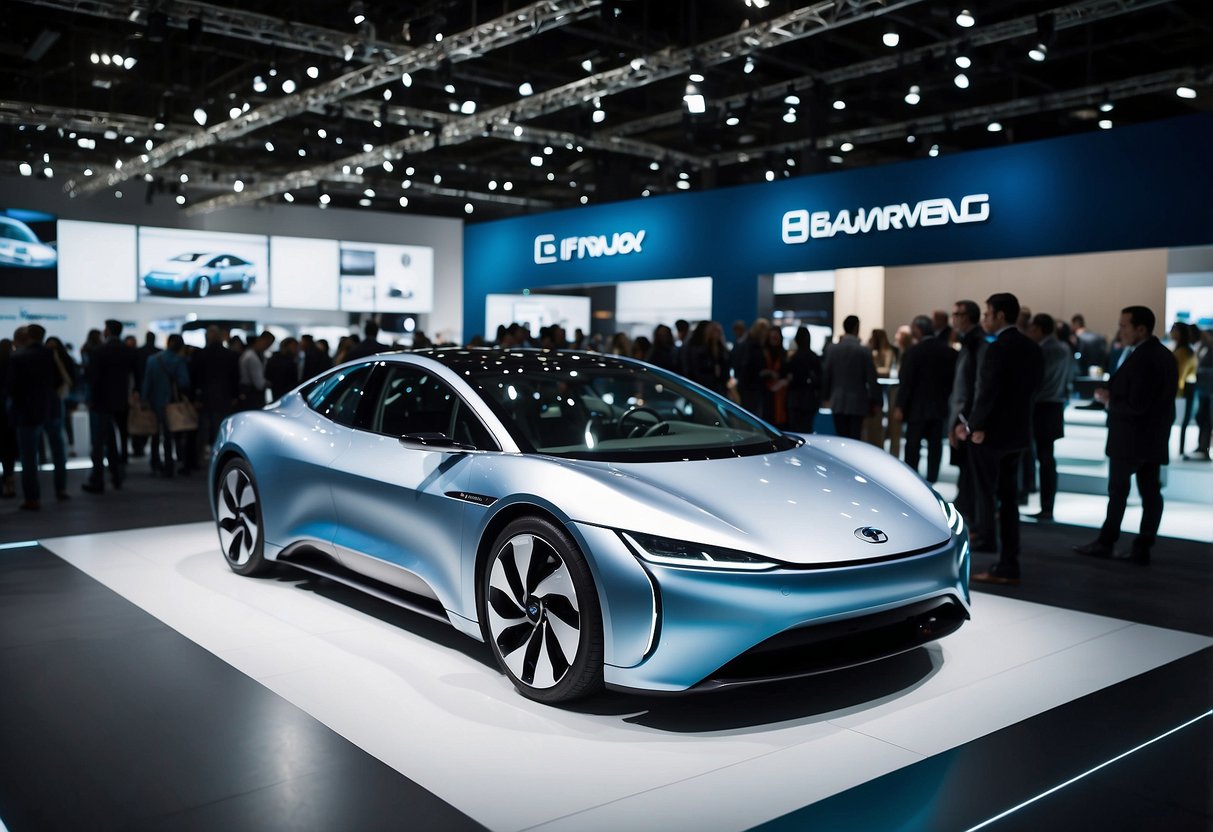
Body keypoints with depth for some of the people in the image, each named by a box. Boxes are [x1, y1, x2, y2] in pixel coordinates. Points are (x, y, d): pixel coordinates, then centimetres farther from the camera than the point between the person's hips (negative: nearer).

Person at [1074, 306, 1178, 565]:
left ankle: (1106, 542, 16)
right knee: (1150, 493, 6)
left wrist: (1109, 400, -9)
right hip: (1154, 437, 8)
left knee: (1118, 491, 5)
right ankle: (1142, 548, 10)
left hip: (1130, 437, -8)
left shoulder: (1141, 359, -22)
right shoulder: (1163, 354, 10)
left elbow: (1136, 406, -24)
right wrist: (1113, 393, 4)